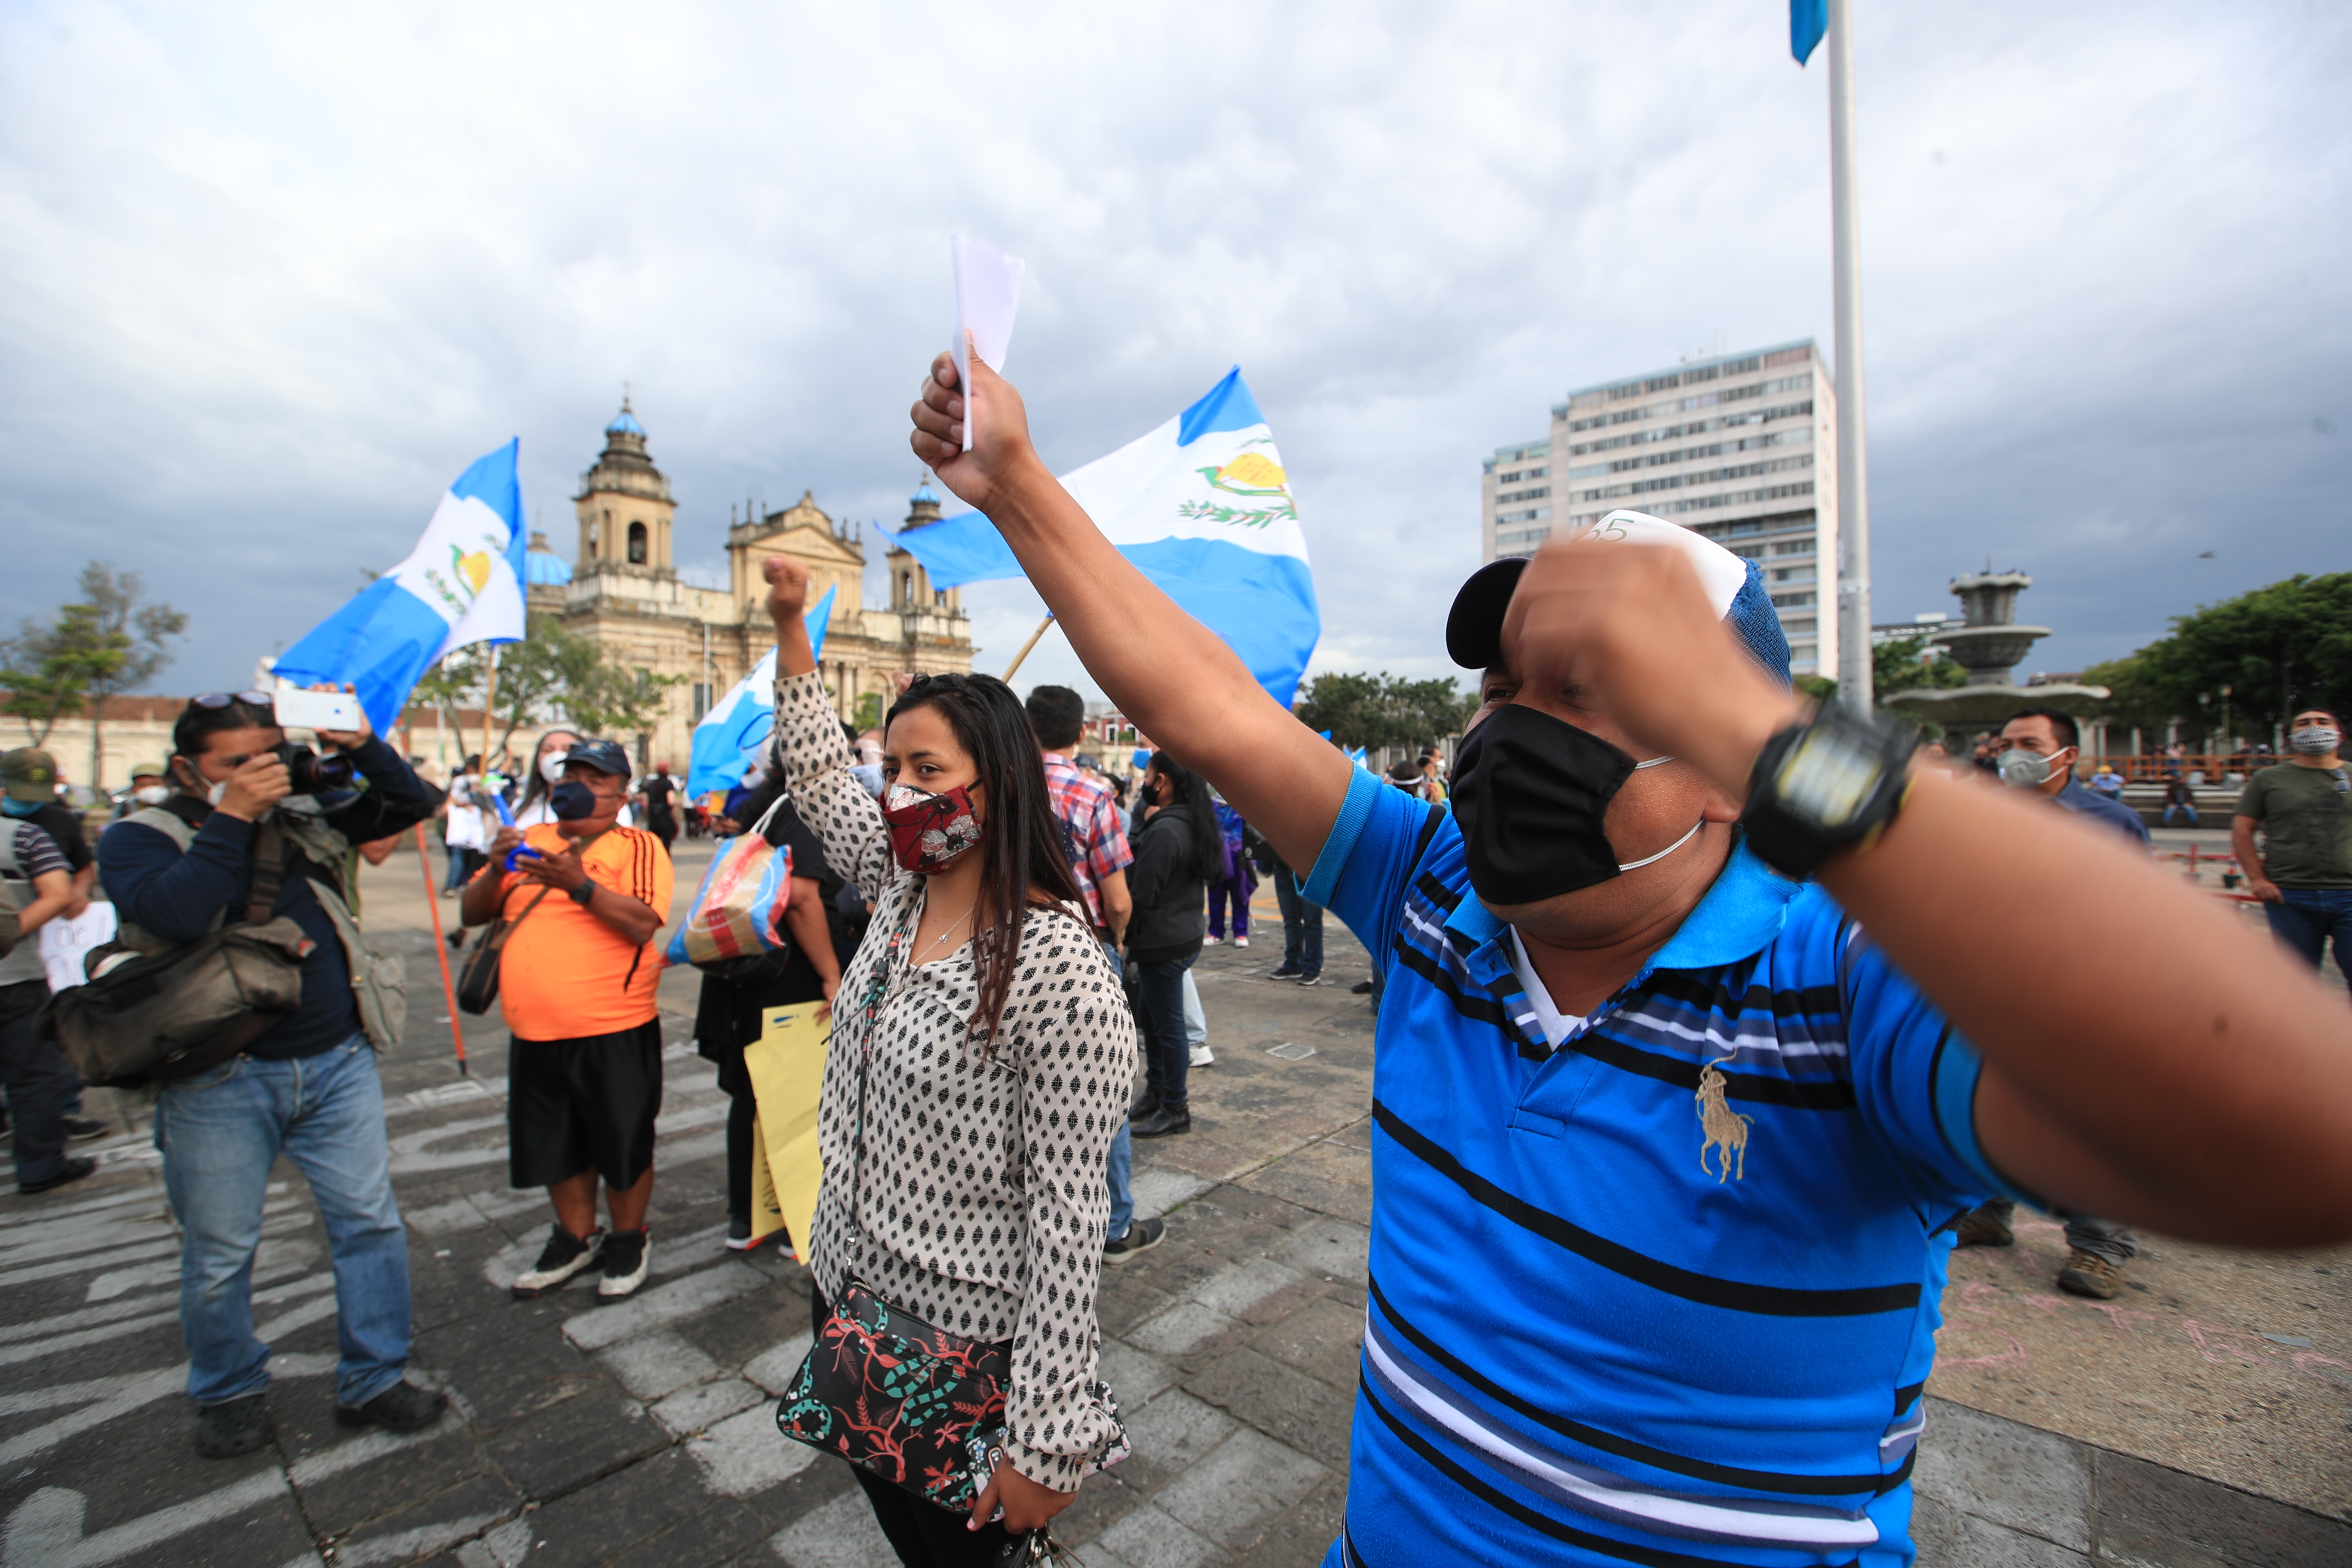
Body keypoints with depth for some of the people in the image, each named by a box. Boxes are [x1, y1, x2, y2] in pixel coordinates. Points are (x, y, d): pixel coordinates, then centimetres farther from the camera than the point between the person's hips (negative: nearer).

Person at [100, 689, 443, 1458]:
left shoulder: (305, 814, 6)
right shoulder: (138, 838, -4)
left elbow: (412, 803, 7)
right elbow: (176, 913, -23)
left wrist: (363, 747, -9)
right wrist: (233, 817, -22)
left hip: (338, 1062, 3)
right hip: (218, 1083, -3)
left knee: (371, 1224, 8)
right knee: (218, 1255, 12)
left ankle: (373, 1381, 24)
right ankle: (230, 1394, 37)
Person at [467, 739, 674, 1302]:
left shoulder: (637, 846, -7)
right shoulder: (529, 841, 12)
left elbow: (643, 923, -20)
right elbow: (473, 913, 11)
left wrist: (579, 884, -29)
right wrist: (495, 870, -8)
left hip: (614, 1029, -6)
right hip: (534, 1032, 6)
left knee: (624, 1144, 8)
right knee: (556, 1145, 19)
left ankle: (628, 1240, 30)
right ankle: (576, 1238, 40)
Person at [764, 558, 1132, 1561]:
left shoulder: (1057, 970, -28)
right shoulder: (899, 893, -3)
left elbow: (1070, 1216, -25)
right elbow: (819, 774, 13)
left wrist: (1046, 1446, -20)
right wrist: (790, 628, 11)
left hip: (966, 1345, -7)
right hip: (845, 1290, 8)